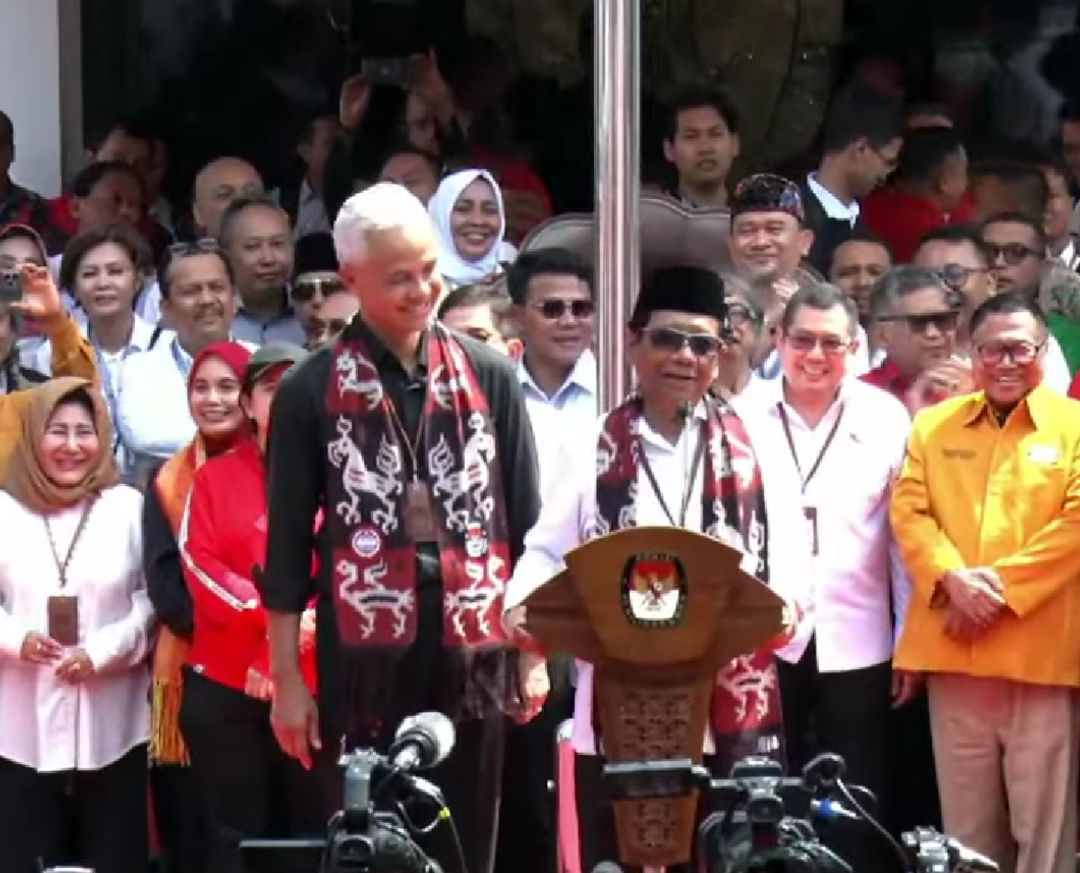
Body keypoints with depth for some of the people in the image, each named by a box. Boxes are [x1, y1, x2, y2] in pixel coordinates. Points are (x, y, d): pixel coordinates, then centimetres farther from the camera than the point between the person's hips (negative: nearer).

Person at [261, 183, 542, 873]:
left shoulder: (490, 376, 5)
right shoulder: (312, 392, -2)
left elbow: (527, 525, 11)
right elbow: (288, 544, 1)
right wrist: (286, 677, 0)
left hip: (472, 652, 2)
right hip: (366, 657, -2)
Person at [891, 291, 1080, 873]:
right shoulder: (933, 425, 13)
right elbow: (909, 512, 5)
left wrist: (1000, 583, -13)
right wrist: (952, 578, -13)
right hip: (953, 651, 3)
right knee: (965, 822, 11)